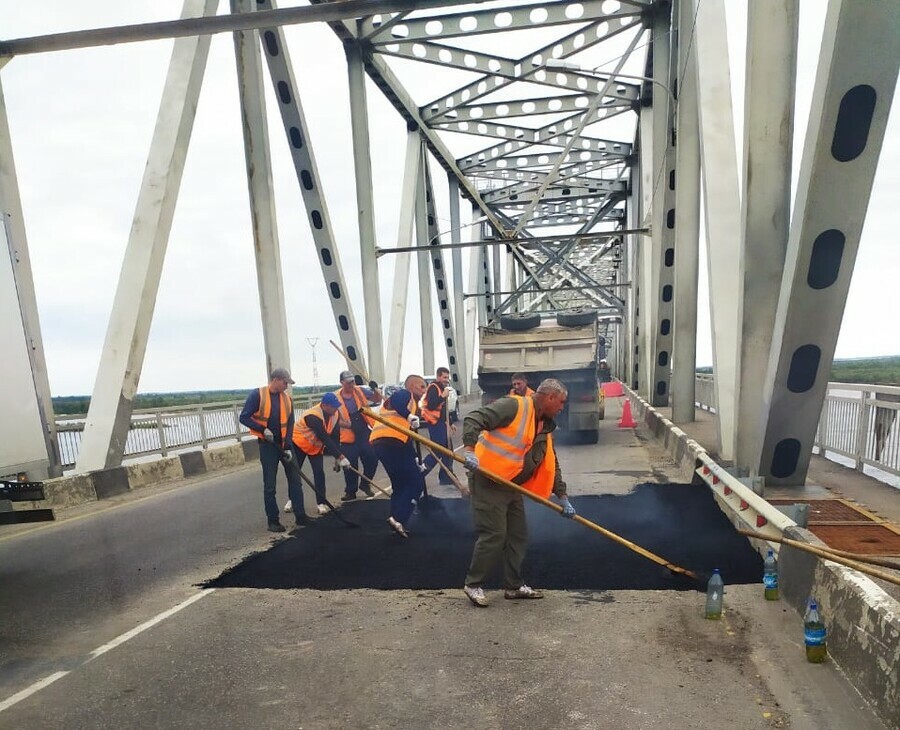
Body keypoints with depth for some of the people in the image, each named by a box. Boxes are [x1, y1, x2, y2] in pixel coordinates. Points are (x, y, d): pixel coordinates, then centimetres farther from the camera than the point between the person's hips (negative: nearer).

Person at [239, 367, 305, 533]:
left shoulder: (287, 398, 3)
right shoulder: (258, 395, -10)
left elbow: (290, 424, 3)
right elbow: (244, 417, -10)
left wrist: (288, 447, -6)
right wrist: (263, 429, -20)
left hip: (285, 443, 4)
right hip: (268, 445, -4)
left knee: (295, 479, 6)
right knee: (270, 485, 2)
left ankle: (300, 516, 16)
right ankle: (273, 521, 12)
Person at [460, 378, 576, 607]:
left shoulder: (545, 427, 13)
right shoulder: (514, 406, -14)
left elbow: (551, 465, 19)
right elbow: (474, 419, -22)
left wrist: (562, 497, 13)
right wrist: (470, 449, -34)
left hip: (512, 485, 9)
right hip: (488, 481, -9)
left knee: (518, 535, 13)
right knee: (493, 535, -8)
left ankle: (514, 586, 27)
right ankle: (473, 584, 8)